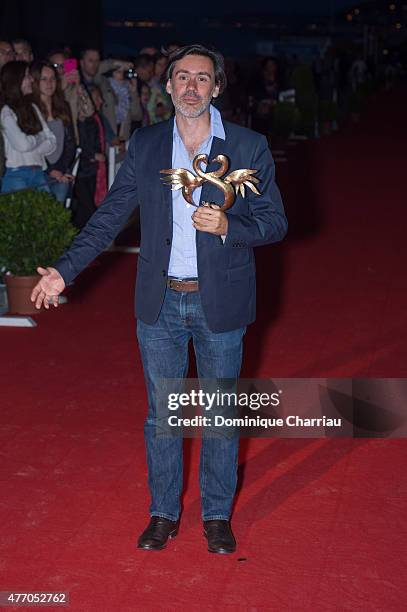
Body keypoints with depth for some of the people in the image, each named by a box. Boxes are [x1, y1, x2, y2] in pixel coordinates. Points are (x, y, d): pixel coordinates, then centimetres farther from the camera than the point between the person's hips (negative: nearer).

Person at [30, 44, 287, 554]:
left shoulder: (249, 147, -5)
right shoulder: (145, 145, 2)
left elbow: (275, 222, -4)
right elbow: (110, 215, 5)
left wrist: (228, 226, -23)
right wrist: (65, 270, -1)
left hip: (220, 302, -2)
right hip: (160, 302, 2)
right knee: (161, 413, 11)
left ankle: (218, 515, 26)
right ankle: (163, 512, 27)